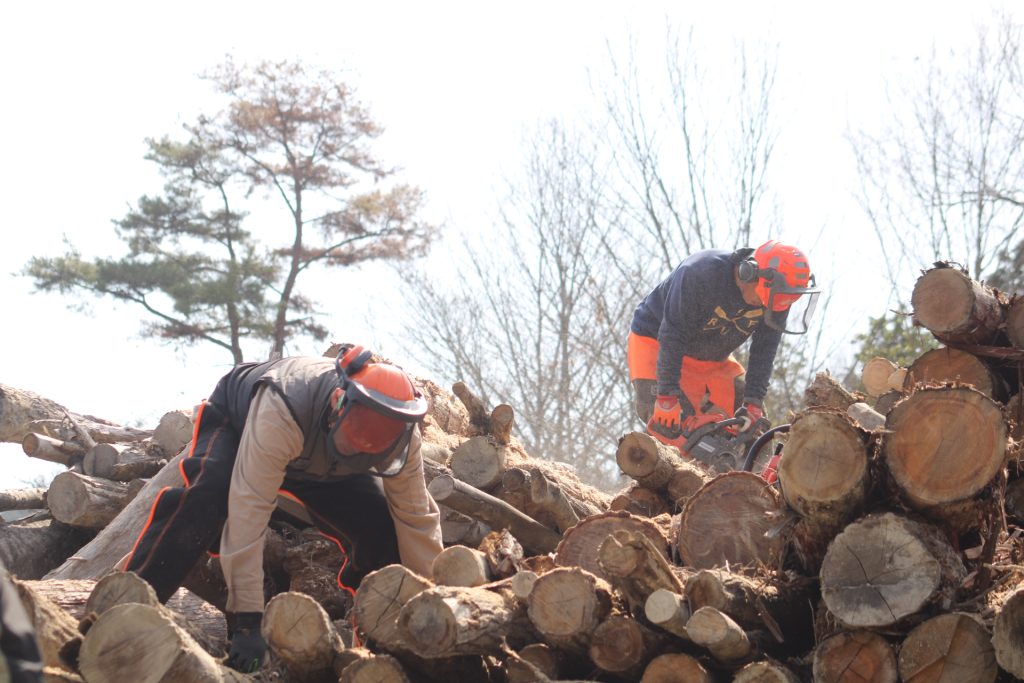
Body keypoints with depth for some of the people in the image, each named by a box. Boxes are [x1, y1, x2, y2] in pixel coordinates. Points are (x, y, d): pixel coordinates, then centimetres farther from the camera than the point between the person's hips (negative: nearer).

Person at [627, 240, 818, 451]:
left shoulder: (774, 296, -19)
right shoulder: (702, 274, -37)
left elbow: (764, 352, -12)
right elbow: (672, 336, -33)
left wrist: (753, 402, -20)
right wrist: (667, 397, -34)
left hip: (712, 357, 6)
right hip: (655, 343, -6)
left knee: (755, 424, 0)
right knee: (667, 425, -24)